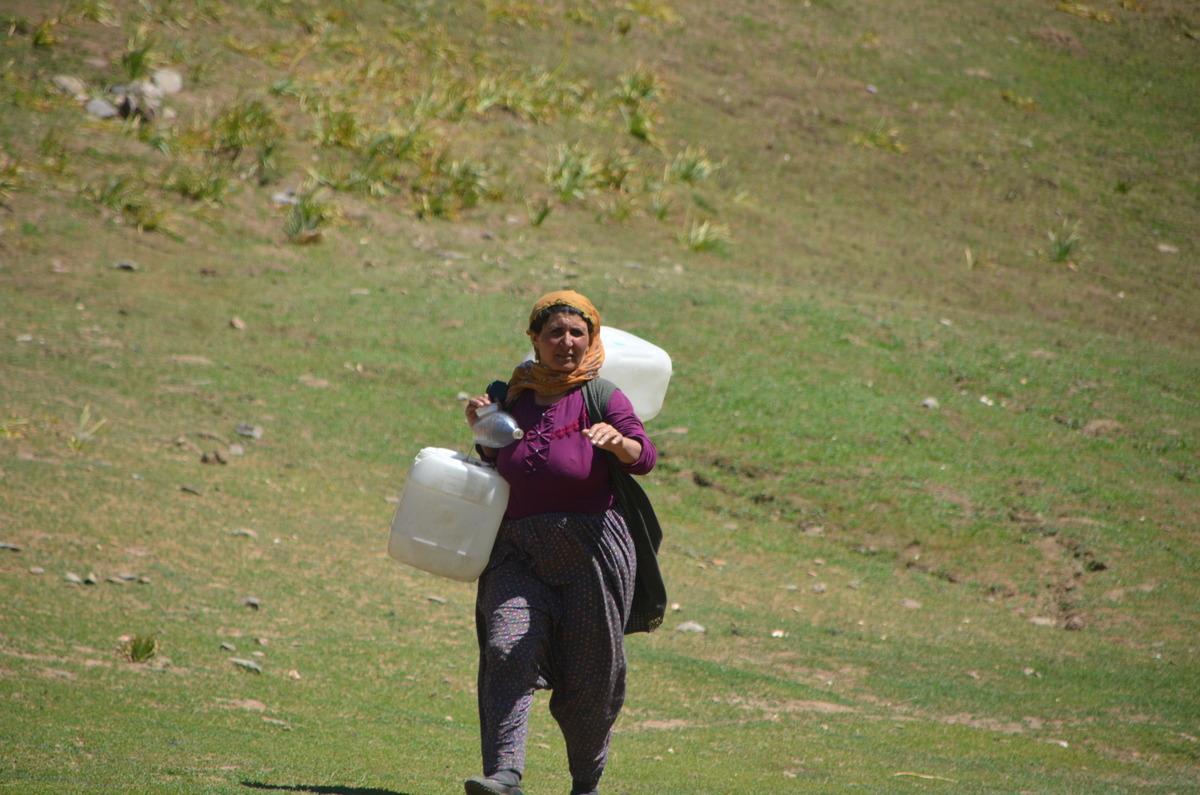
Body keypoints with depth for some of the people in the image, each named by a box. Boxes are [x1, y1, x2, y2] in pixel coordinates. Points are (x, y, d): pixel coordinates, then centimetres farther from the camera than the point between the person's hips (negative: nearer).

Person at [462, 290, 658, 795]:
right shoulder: (513, 395, 12)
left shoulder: (601, 398, 0)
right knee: (508, 652, -18)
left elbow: (644, 458, -17)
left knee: (589, 678, 3)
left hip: (590, 552, -3)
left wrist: (618, 440, -39)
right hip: (518, 552, 3)